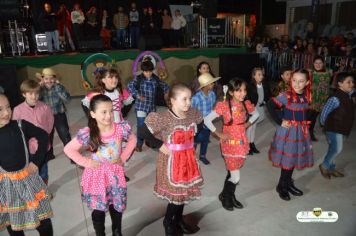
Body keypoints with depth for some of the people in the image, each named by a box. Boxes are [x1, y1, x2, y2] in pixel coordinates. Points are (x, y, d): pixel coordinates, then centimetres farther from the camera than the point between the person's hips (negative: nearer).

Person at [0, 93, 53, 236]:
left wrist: (36, 161, -5)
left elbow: (43, 136, 0)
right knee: (12, 224, 20)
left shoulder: (20, 125, -11)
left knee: (43, 221, 8)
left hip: (27, 179, 0)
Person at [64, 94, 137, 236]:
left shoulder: (120, 128, -14)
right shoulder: (88, 133, -20)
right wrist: (86, 162, -13)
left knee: (117, 207, 18)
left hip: (115, 174, 2)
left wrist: (123, 157, -2)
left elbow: (132, 140, 5)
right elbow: (68, 149, -11)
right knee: (98, 210, 13)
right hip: (97, 176, -2)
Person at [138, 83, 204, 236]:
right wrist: (160, 145, -18)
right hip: (171, 160, -6)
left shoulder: (193, 114, -6)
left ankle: (178, 220, 43)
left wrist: (190, 141, 8)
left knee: (185, 190, 19)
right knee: (176, 193, 4)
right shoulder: (164, 118, -24)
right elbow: (141, 133, -24)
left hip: (188, 158, 6)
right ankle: (168, 222, 33)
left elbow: (200, 124, 17)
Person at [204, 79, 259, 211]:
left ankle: (230, 196, 39)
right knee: (235, 177, -4)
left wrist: (247, 124, 4)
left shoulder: (246, 104, -2)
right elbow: (207, 120, -17)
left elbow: (256, 114, 19)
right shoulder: (224, 105, -17)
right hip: (230, 144, -5)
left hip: (242, 143, 5)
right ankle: (224, 196, 24)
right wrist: (219, 134, -13)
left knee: (232, 173, 18)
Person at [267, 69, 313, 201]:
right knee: (287, 159, 2)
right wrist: (280, 122, -18)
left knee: (295, 158, 15)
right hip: (287, 131, -6)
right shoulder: (286, 96, -17)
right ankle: (282, 186, 21)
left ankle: (288, 183, 34)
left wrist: (305, 123, 3)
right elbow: (270, 106, -21)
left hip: (301, 131, 6)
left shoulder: (306, 96, 2)